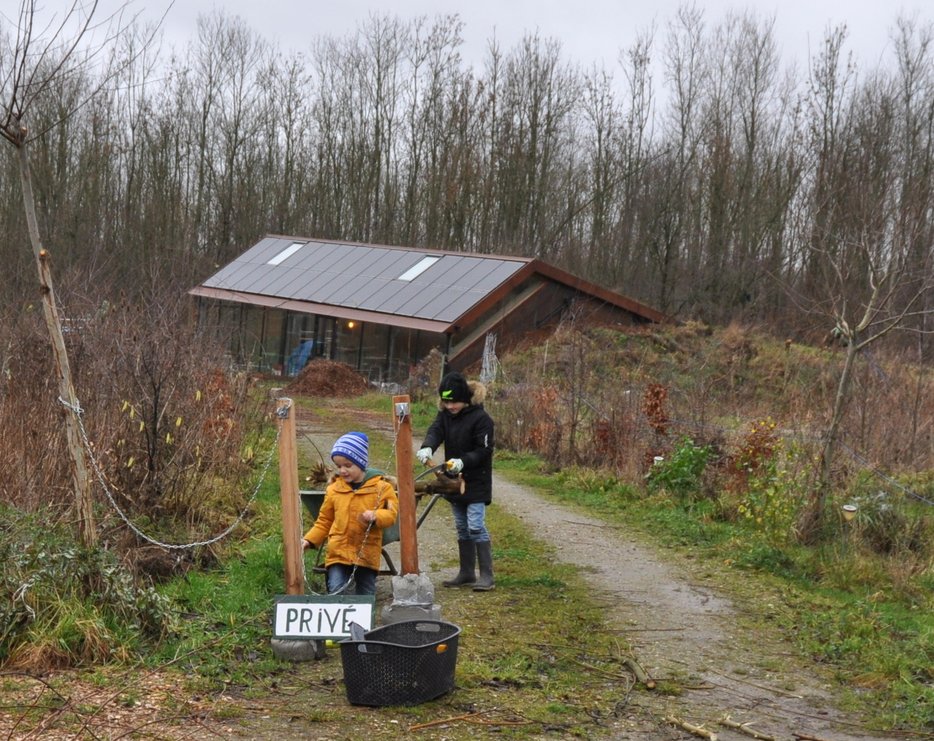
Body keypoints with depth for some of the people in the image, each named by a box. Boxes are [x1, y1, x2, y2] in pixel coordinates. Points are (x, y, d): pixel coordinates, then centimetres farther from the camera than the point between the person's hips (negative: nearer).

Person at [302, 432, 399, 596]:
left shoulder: (380, 487, -2)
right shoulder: (334, 489, 4)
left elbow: (391, 513, -6)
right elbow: (324, 521, 12)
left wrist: (376, 516, -26)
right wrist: (309, 540, 0)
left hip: (367, 554, -1)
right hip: (338, 552, 1)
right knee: (336, 592, -15)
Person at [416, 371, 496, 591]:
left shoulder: (481, 418, -17)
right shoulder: (445, 414, 2)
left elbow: (484, 450, -16)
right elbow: (435, 430, -14)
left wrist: (463, 462, -31)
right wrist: (427, 447, -35)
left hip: (476, 482, -7)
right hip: (455, 479, 7)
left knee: (476, 526, -12)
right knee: (462, 527, 12)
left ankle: (486, 575, -7)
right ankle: (467, 573, 21)